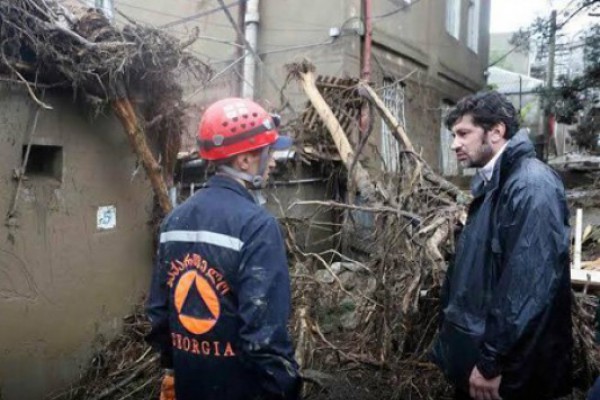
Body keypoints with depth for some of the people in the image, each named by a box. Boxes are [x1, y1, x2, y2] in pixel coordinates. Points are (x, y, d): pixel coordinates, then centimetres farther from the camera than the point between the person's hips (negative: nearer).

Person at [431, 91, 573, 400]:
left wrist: (492, 362, -23)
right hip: (476, 348, 9)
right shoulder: (491, 185, 11)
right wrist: (450, 333, 16)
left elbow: (529, 284, -27)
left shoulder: (531, 184, -20)